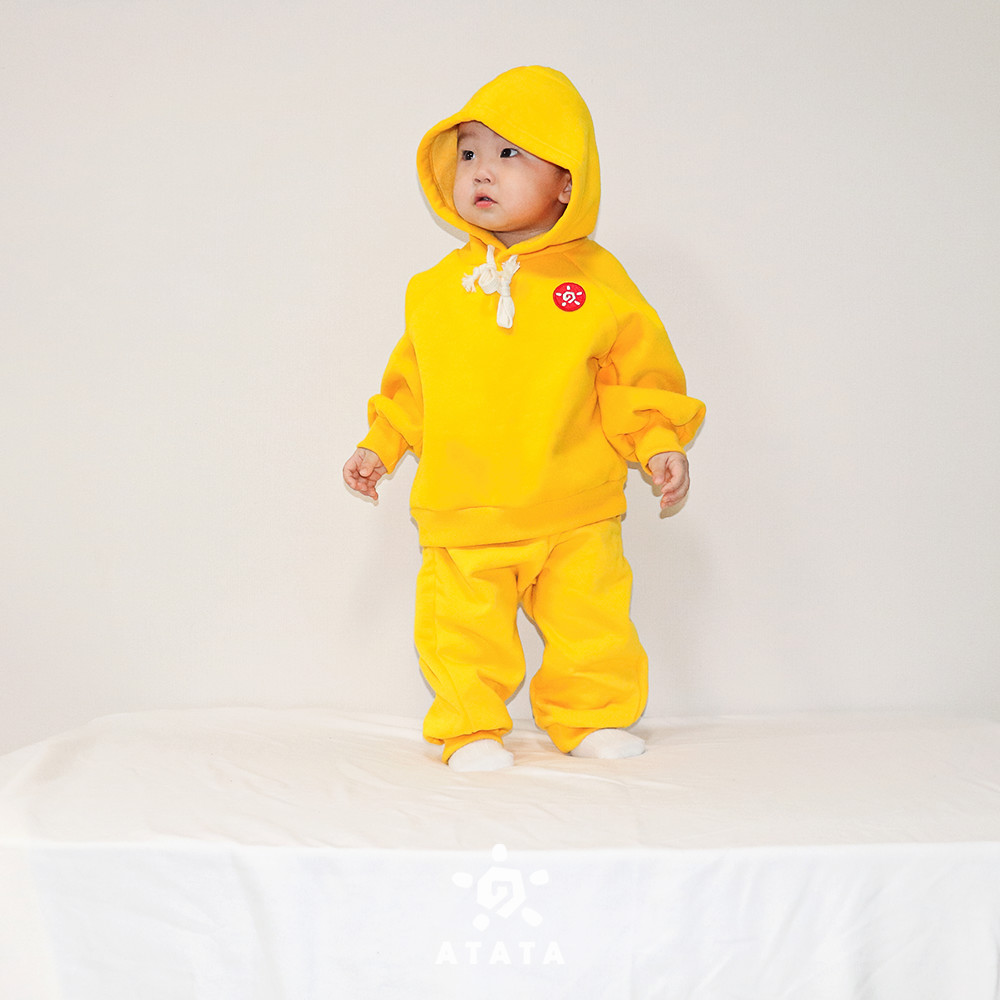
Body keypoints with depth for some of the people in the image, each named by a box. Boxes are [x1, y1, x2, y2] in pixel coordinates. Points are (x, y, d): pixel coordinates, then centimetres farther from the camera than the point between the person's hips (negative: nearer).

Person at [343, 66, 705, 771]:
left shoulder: (599, 281, -1)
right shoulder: (436, 289, 5)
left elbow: (640, 373, 3)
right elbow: (412, 382, 16)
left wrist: (659, 445, -8)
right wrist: (382, 446, 14)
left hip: (574, 515, -1)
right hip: (464, 515, 1)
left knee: (593, 622, 5)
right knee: (462, 629, 0)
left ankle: (592, 718, 27)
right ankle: (472, 730, 19)